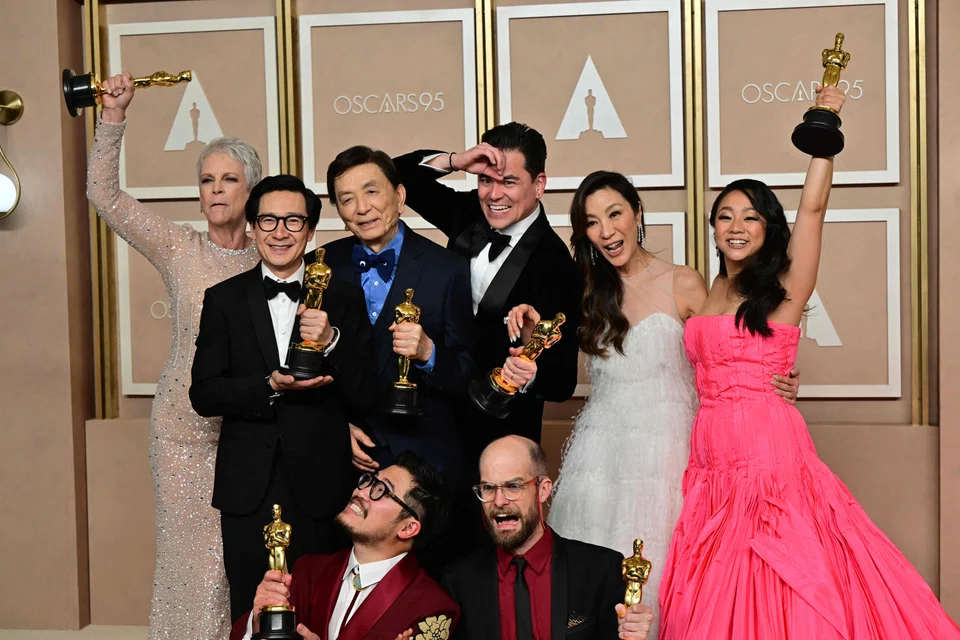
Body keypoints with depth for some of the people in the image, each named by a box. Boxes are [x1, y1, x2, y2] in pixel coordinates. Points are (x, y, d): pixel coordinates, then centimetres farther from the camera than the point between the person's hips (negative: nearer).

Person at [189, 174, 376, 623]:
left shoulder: (343, 300, 4)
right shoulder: (223, 299, 6)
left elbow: (364, 396, -1)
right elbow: (204, 394, -1)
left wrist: (332, 342, -17)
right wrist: (269, 387, -16)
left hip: (320, 487, 0)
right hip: (248, 489, 1)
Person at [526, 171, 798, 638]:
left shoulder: (685, 285, 0)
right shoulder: (587, 292, 11)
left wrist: (772, 387, -14)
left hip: (663, 450, -3)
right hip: (598, 453, 3)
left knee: (652, 577, -3)